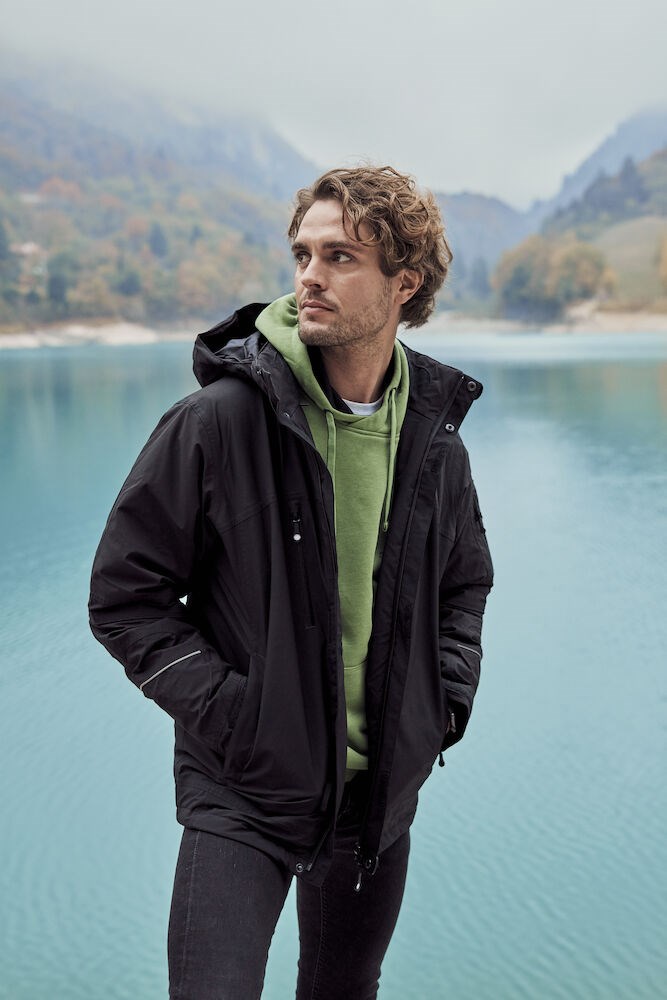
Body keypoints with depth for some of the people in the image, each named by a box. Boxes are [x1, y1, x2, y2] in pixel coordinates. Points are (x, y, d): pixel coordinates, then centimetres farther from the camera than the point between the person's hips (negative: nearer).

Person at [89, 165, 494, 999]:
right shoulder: (220, 421, -14)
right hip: (242, 791, -4)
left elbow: (465, 585, 17)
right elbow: (123, 594, -9)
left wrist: (445, 703, 4)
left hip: (380, 795, 4)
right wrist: (221, 708, -15)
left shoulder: (434, 442, -1)